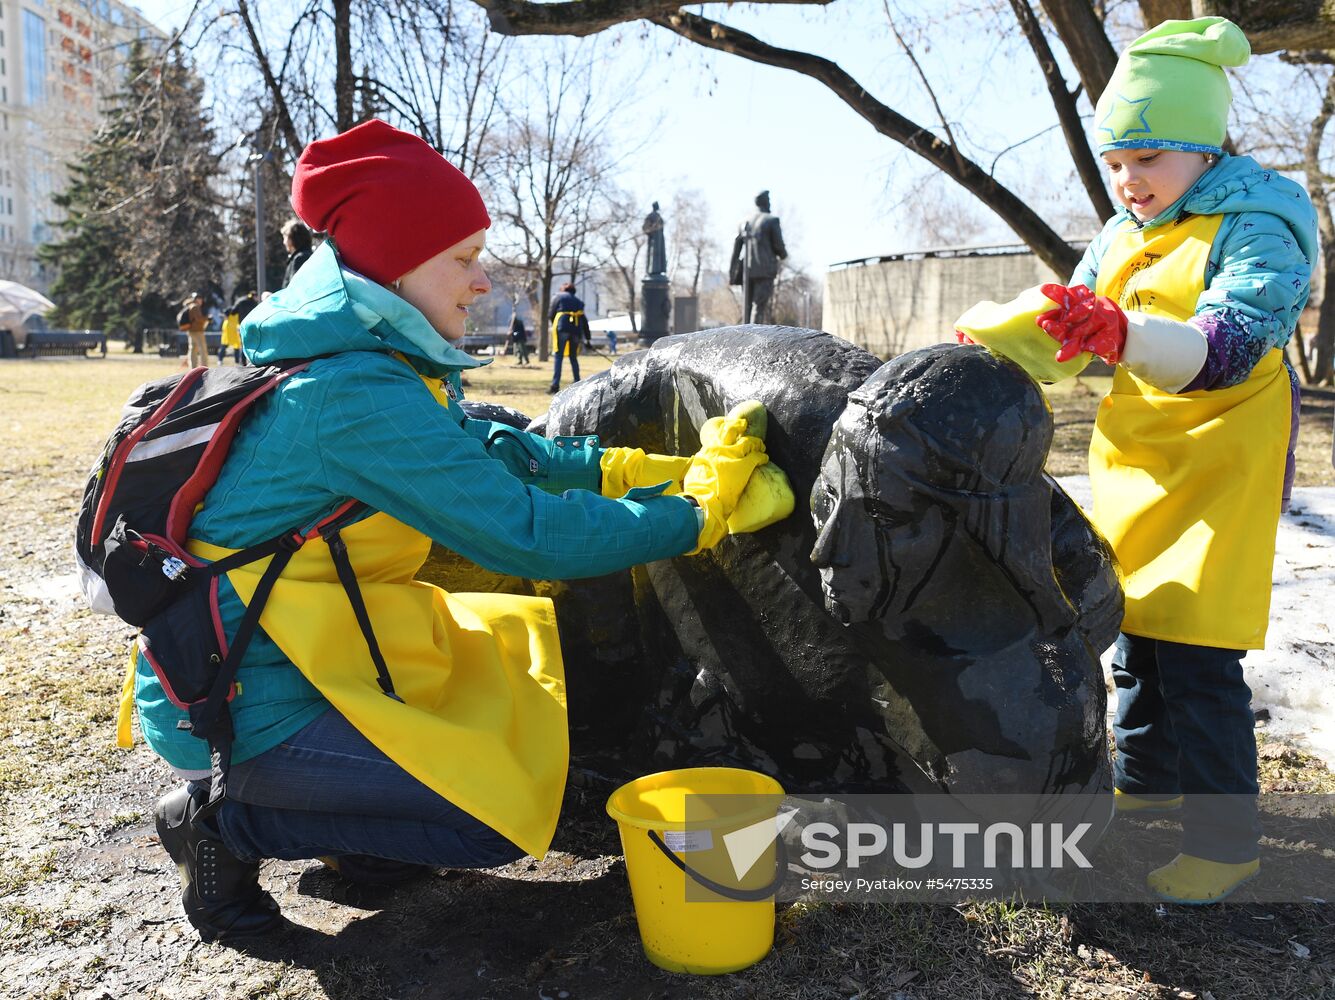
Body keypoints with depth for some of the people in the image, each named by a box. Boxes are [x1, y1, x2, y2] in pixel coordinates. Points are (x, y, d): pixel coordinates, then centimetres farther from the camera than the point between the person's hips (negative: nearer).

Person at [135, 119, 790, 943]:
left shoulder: (374, 365, 5)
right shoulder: (357, 395, -26)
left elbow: (494, 451, 8)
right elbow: (526, 532, -26)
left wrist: (644, 469, -2)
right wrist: (695, 508, -15)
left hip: (303, 652, 10)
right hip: (244, 706, -10)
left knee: (528, 672, 16)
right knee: (514, 807, -11)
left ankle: (336, 823, 13)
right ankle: (229, 823, 0)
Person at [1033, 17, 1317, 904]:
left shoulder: (1256, 226, -15)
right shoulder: (1124, 231, 7)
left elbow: (1227, 348, -31)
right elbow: (1071, 320, 15)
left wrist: (1123, 334, -49)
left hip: (1220, 466, -7)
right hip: (1136, 460, 8)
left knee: (1196, 658, -8)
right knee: (1134, 631, 17)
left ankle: (1223, 841, 9)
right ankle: (1146, 783, 36)